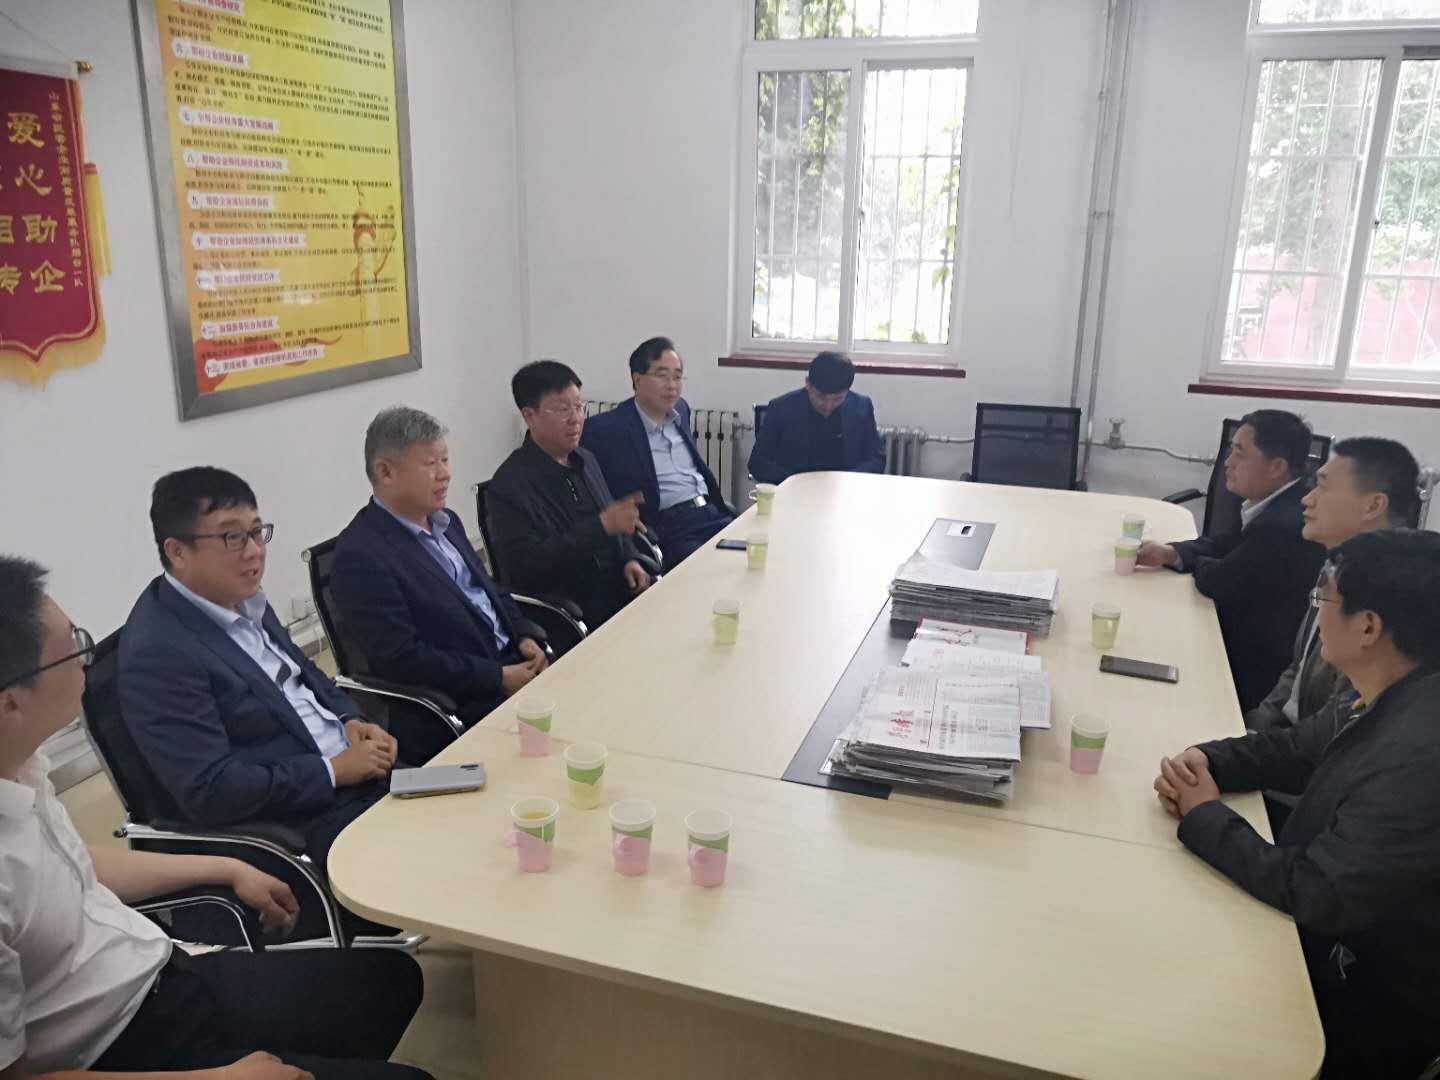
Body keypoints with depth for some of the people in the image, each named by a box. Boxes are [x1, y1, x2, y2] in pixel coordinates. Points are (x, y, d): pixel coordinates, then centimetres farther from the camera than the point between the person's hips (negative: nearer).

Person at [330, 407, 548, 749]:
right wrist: (499, 679, -19)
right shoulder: (360, 555, -15)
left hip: (513, 657, 8)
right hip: (464, 704, -8)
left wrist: (525, 638, 1)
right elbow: (401, 658, -19)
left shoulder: (445, 521, 11)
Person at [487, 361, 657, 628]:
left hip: (621, 587, 7)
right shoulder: (509, 484, -10)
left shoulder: (586, 460, 13)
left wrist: (630, 560, 4)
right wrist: (602, 525, -22)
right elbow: (526, 565, -18)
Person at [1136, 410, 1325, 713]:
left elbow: (1218, 581, -23)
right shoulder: (1279, 504, -1)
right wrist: (1171, 553, -8)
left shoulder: (1284, 526, -32)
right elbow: (1226, 545, 8)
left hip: (1252, 669, -8)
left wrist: (1196, 564, -1)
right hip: (1249, 638, 8)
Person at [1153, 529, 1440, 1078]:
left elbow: (1311, 893, -30)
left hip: (1359, 1011, -7)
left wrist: (1204, 816, -17)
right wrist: (1204, 760, -8)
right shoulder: (1395, 703, -5)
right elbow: (1298, 748, 10)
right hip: (1326, 937, 7)